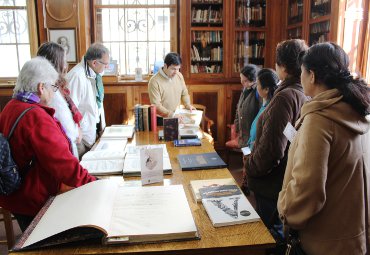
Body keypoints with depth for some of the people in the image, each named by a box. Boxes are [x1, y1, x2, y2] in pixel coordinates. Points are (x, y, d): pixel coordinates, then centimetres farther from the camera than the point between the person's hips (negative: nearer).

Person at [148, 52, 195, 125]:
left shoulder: (179, 76, 3)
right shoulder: (154, 81, -15)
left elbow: (184, 94, 17)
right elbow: (156, 105, -17)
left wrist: (188, 105, -1)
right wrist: (172, 115, -25)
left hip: (178, 118, 5)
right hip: (161, 120, -4)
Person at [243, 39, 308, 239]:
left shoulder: (286, 97, -24)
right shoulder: (308, 95, 3)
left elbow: (271, 149, -26)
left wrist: (249, 167, -9)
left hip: (274, 185, -8)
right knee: (283, 231, 24)